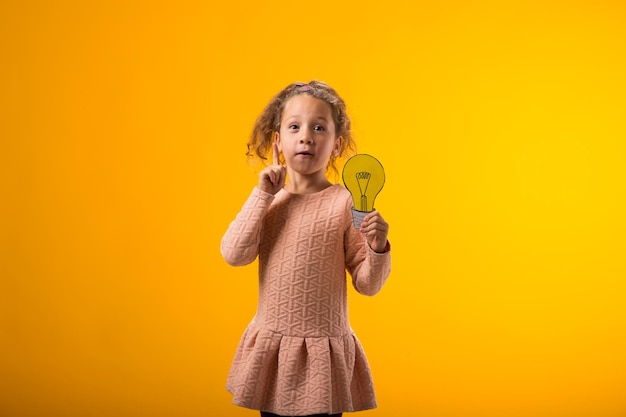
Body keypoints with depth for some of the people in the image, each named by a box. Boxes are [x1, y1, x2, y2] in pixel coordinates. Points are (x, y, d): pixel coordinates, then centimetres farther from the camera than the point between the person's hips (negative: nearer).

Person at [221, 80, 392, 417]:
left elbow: (367, 284, -5)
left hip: (323, 352, -3)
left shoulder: (345, 203, -7)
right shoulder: (267, 201, 5)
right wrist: (263, 194, -10)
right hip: (271, 348, 4)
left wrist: (378, 250, -24)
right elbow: (233, 254, -11)